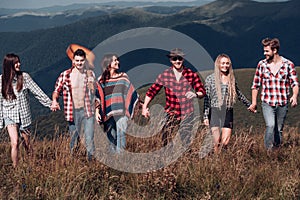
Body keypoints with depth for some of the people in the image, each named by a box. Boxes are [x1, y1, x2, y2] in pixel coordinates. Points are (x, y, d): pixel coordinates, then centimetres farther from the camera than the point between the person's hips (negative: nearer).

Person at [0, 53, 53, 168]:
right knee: (15, 143, -17)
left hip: (24, 115, 1)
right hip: (10, 115, -1)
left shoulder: (24, 77, -3)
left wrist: (50, 103, -4)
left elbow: (37, 92, 0)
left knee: (27, 144, 10)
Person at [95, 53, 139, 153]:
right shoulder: (102, 80, 8)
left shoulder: (123, 77, 11)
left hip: (121, 112, 0)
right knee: (112, 137, 4)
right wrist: (97, 111, -7)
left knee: (121, 135, -12)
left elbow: (131, 93, 14)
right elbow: (98, 97, 4)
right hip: (108, 113, 0)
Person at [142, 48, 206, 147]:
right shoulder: (165, 75, 2)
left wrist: (195, 94, -18)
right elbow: (152, 90, 9)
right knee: (165, 142, -6)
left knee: (185, 142, -3)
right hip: (171, 113, 1)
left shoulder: (191, 75, 0)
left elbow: (202, 91, 5)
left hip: (187, 114, 0)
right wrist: (144, 107, 5)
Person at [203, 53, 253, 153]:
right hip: (215, 112, -2)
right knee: (217, 141, -9)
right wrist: (205, 116, -5)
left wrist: (249, 105, 34)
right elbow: (206, 98, 1)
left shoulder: (231, 79, 10)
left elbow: (238, 93, 25)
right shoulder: (210, 78, 2)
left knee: (225, 142, -6)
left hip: (228, 112, 3)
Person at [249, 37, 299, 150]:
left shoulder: (288, 64, -1)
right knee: (270, 126, -19)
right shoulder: (262, 64, 3)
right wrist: (254, 102, 10)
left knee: (279, 130, 9)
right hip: (267, 102, -1)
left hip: (282, 103, 1)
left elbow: (295, 83, 1)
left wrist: (294, 96, -19)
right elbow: (255, 84, 11)